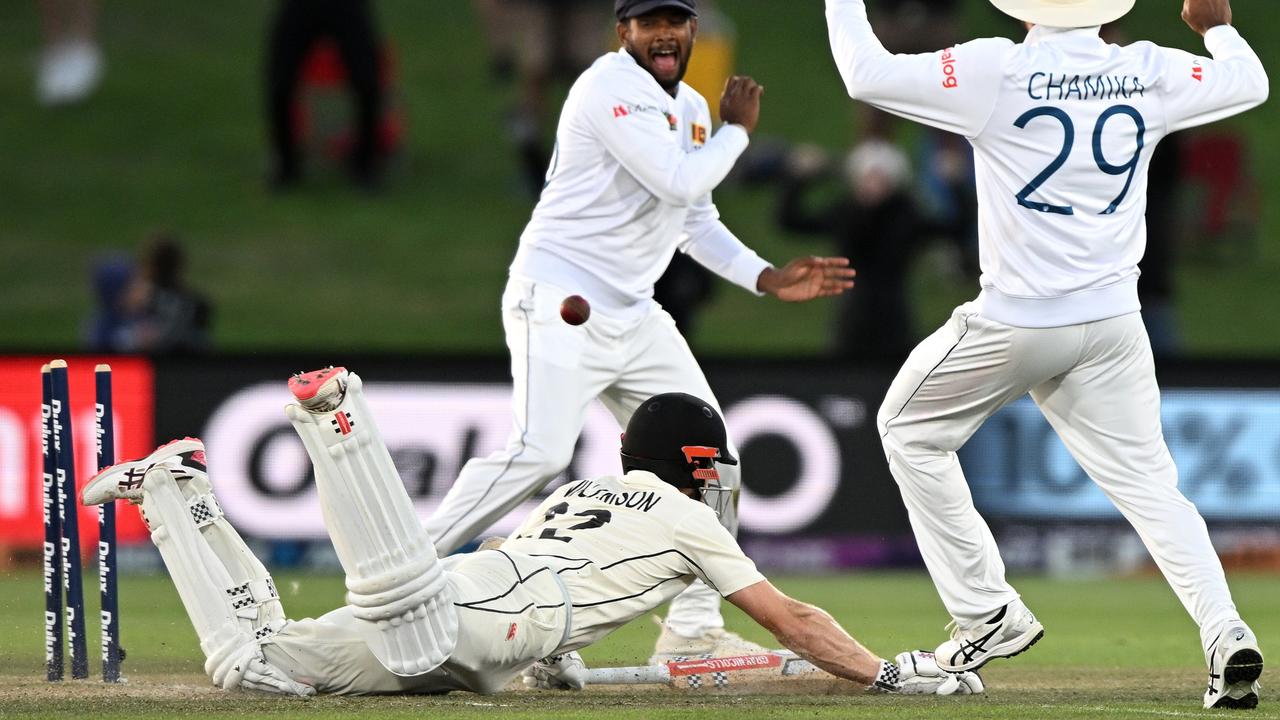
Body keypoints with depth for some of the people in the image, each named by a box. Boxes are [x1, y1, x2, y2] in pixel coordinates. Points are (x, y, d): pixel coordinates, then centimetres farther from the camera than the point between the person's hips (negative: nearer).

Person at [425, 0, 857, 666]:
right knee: (539, 454, -23)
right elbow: (680, 183, -21)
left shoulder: (690, 109, 16)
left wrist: (766, 279, 11)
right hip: (560, 303, -9)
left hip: (633, 317, 9)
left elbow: (695, 223, 24)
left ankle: (693, 630, 14)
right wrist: (737, 130, -4)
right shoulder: (609, 88, -13)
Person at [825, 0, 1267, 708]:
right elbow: (1250, 83, 18)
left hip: (1016, 321, -4)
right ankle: (1223, 630, -15)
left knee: (910, 429, 19)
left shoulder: (997, 71, -12)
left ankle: (987, 614, 16)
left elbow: (867, 74, -9)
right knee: (1148, 482, 7)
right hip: (1114, 323, 4)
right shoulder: (1151, 73, 1)